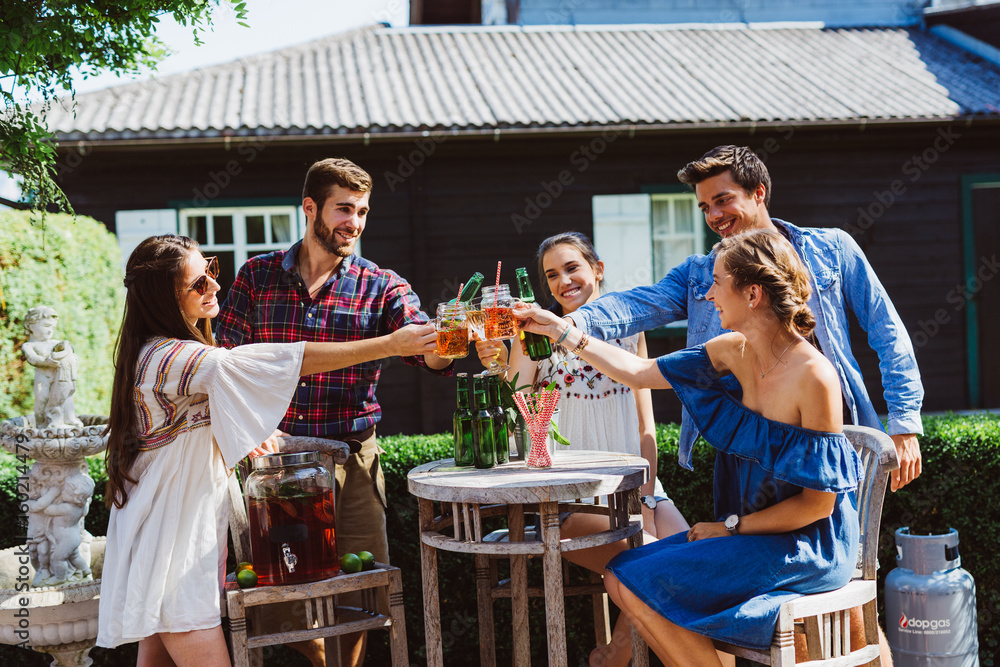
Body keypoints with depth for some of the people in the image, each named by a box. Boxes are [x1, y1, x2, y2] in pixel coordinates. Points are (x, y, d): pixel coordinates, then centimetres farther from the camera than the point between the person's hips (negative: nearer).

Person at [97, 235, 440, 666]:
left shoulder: (157, 353, 10)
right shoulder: (169, 359, -22)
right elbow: (285, 361, -26)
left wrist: (239, 437, 9)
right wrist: (391, 345, -25)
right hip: (171, 546, -10)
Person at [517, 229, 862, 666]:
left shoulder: (814, 376, -21)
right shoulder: (734, 352, 1)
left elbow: (817, 503, -18)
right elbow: (640, 373, 12)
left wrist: (731, 526, -10)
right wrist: (562, 331, 13)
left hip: (807, 547, -8)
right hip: (750, 532, 8)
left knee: (641, 584, -16)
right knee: (621, 578, -1)